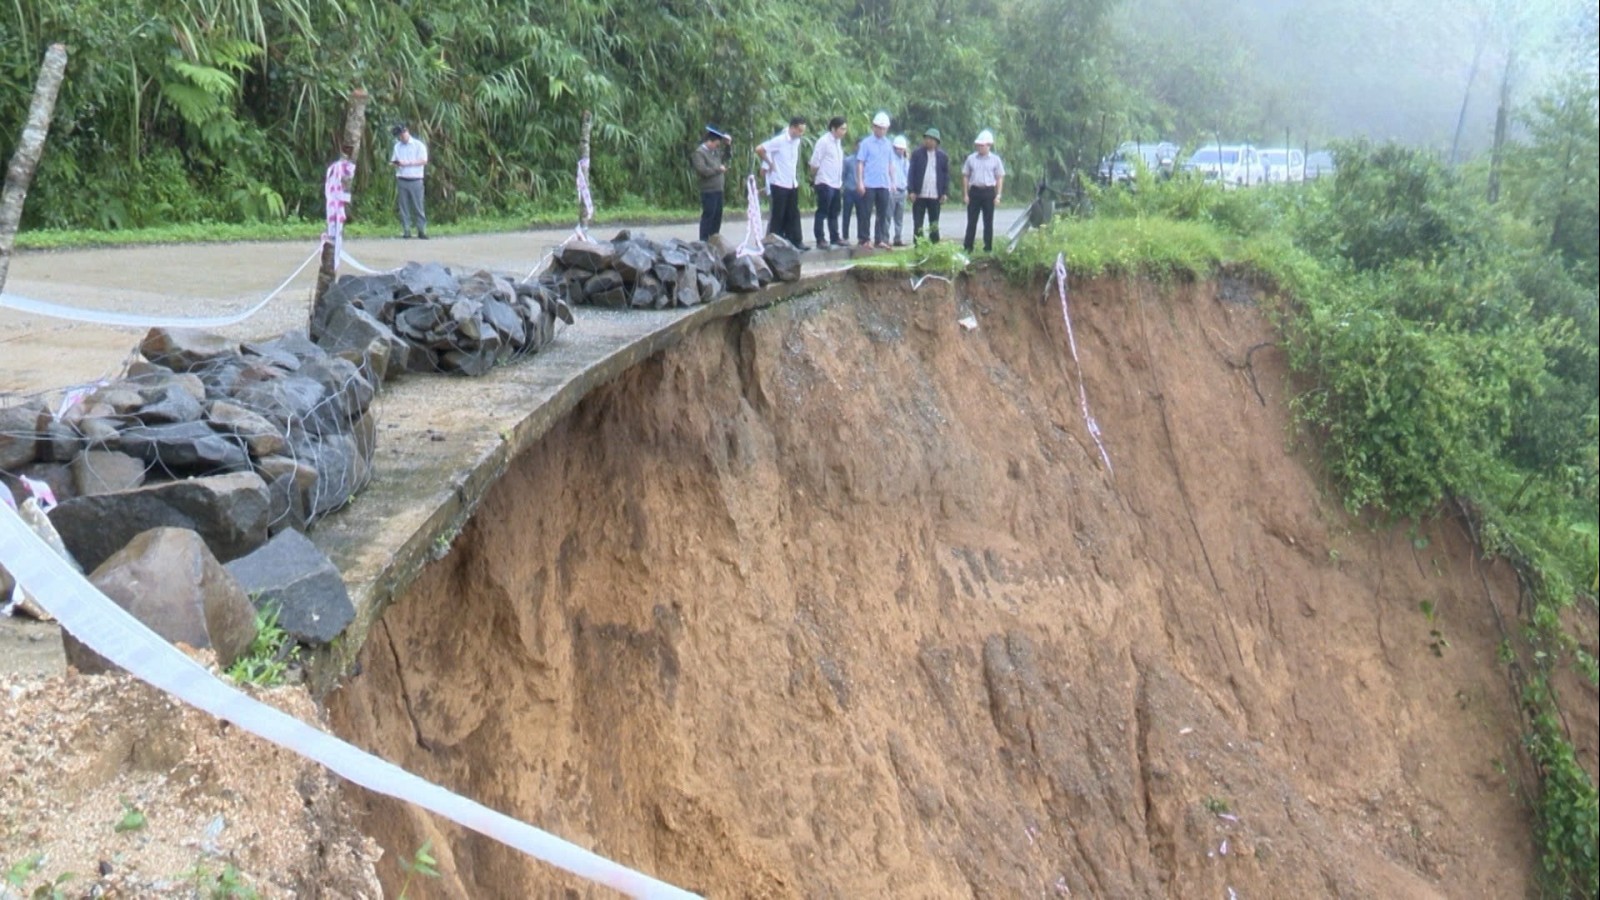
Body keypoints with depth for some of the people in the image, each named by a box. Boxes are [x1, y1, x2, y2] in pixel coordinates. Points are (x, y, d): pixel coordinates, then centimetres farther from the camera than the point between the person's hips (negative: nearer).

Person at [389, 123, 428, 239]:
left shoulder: (418, 145, 0)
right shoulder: (397, 146, 13)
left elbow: (424, 161, -8)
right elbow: (393, 162, 17)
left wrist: (408, 163, -16)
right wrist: (395, 163, -8)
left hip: (415, 180, -4)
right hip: (401, 180, 4)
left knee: (418, 206, -3)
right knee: (403, 207, 2)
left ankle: (422, 230, 1)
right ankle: (406, 231, 5)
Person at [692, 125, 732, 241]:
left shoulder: (716, 151, 14)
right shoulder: (699, 152, -11)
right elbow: (703, 170, -23)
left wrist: (728, 143, 12)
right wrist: (719, 169, -13)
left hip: (718, 190, 9)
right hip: (708, 191, -9)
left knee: (717, 216, 12)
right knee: (708, 216, -7)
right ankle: (704, 242, -3)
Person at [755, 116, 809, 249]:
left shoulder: (797, 141, 8)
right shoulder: (779, 140, -14)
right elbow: (759, 150, -16)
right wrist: (770, 164, -5)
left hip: (792, 184, 6)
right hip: (780, 184, -6)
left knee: (793, 214, 9)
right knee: (778, 215, 0)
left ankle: (796, 241, 13)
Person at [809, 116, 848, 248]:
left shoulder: (838, 142, 14)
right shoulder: (824, 141, -11)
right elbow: (814, 162, -10)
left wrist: (841, 182, 16)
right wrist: (814, 179, -3)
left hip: (836, 184, 8)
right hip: (825, 183, -8)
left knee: (834, 213, 12)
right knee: (822, 212, -4)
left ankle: (834, 238, 18)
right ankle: (820, 239, -1)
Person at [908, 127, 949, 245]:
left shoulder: (943, 156, 5)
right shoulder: (917, 154, 3)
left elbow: (946, 175, 6)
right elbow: (911, 173, 1)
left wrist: (945, 193, -2)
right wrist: (911, 191, -8)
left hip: (936, 196, 1)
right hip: (919, 195, -1)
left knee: (934, 225, 7)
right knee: (917, 224, 0)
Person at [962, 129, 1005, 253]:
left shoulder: (995, 159, 2)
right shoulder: (971, 158, 4)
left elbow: (1000, 178, 4)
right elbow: (965, 176, 8)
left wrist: (998, 195, -4)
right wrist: (965, 194, 2)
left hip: (989, 192, -1)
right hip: (975, 191, 1)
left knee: (988, 222, 4)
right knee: (971, 221, 1)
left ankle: (988, 248, 10)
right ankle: (967, 247, 3)